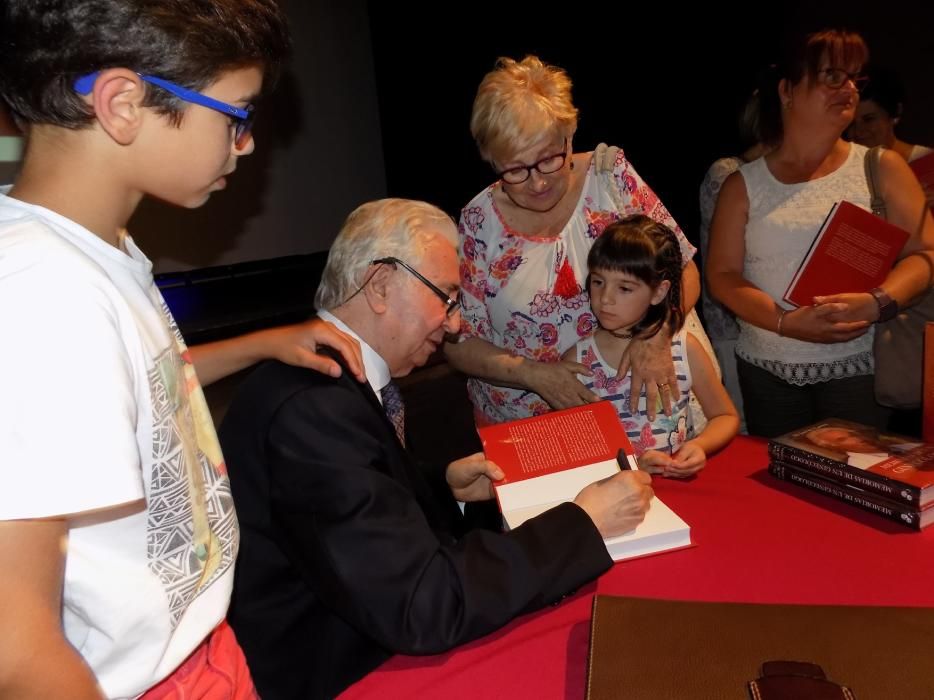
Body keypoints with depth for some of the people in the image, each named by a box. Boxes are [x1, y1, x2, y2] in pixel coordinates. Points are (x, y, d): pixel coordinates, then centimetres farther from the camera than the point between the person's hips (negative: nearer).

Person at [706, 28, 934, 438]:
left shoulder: (882, 169, 5)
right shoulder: (743, 184, 4)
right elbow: (722, 275, -2)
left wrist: (876, 303, -20)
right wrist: (787, 323, -17)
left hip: (858, 367, 0)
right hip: (765, 369, 1)